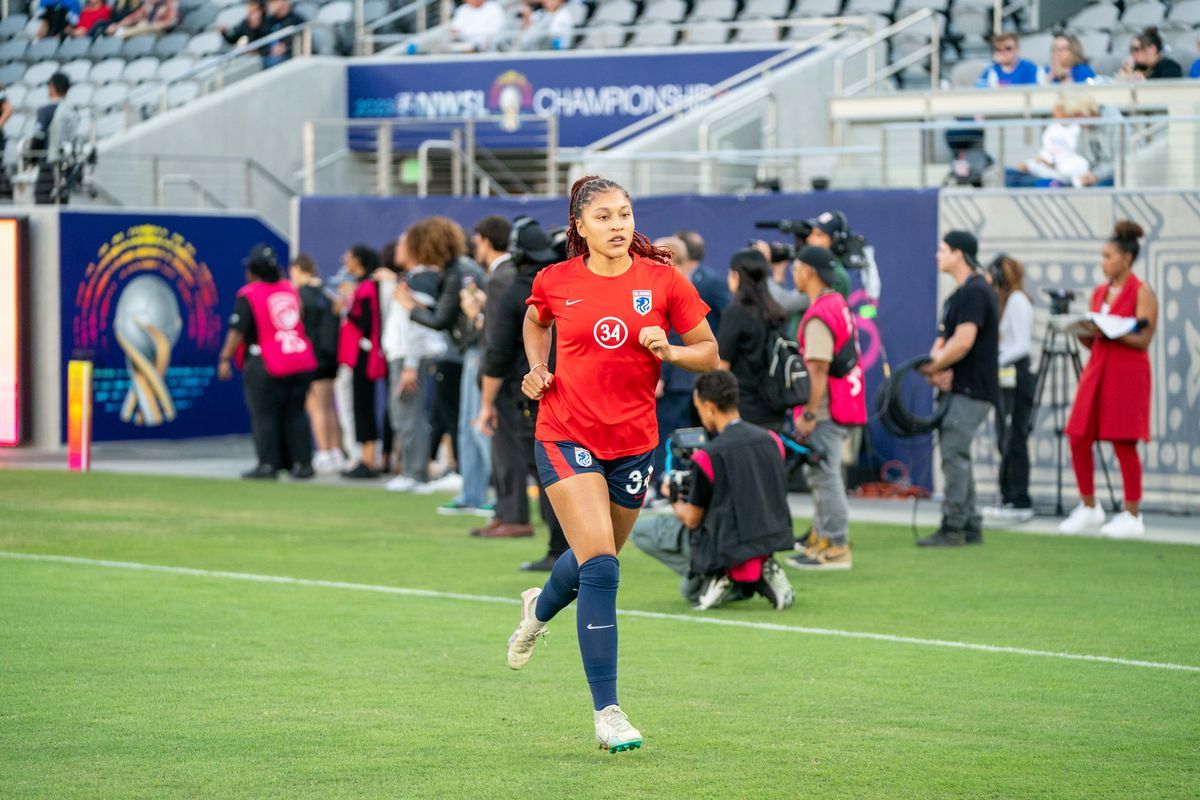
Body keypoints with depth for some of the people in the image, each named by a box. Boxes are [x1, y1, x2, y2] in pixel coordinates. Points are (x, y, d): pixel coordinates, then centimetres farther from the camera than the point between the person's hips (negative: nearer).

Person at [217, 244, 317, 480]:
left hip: (264, 366, -6)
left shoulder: (248, 295, -9)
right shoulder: (290, 290, 11)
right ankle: (302, 463, 9)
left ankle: (268, 465, -4)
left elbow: (238, 331, -12)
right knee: (295, 414, 12)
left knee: (264, 416, 0)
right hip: (301, 362, 6)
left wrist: (225, 359, -6)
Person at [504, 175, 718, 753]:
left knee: (595, 561, 19)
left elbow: (709, 353, 2)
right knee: (600, 566, -17)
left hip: (634, 441, 3)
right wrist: (536, 368, 3)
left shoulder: (663, 280, -4)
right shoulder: (555, 282, -3)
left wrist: (667, 351, -17)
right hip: (567, 437, -3)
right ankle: (606, 712, -14)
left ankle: (540, 608, 56)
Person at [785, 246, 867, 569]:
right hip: (844, 408, 10)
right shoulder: (839, 304, 15)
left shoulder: (819, 315, -18)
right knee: (822, 475, 19)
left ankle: (836, 547, -5)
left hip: (825, 410, -10)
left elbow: (818, 370, -23)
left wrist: (808, 414, -21)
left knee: (824, 476, -7)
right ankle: (822, 537, 27)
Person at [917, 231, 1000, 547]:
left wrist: (933, 366, -11)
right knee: (957, 456, 12)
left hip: (969, 392, -10)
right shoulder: (960, 294, 18)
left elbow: (963, 342, -23)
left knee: (954, 455, -11)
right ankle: (970, 526, 15)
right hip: (958, 389, 10)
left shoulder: (975, 292, -14)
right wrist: (937, 369, -4)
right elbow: (945, 340, 16)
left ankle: (952, 528, -10)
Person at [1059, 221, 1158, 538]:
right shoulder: (1100, 292, 14)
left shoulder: (1142, 293, -5)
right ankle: (1089, 508, 15)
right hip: (1097, 368, 7)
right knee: (1079, 439, 2)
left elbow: (1143, 340, -12)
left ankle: (1132, 516, 4)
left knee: (1124, 443, -5)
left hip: (1127, 372, -7)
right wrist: (1080, 330, -4)